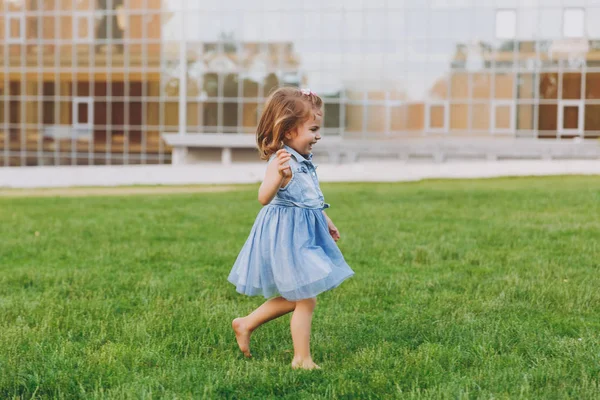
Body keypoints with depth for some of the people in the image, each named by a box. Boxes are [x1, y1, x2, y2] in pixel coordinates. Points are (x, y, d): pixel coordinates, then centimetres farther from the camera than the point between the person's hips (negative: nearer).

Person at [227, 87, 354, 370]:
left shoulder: (303, 161, 8)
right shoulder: (282, 161, -22)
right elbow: (264, 197, -37)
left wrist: (326, 222, 32)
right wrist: (278, 175, -53)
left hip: (304, 234, 10)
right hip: (287, 234, -10)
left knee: (295, 297, 20)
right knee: (305, 299, -1)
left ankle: (246, 324, 32)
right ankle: (302, 359, 12)